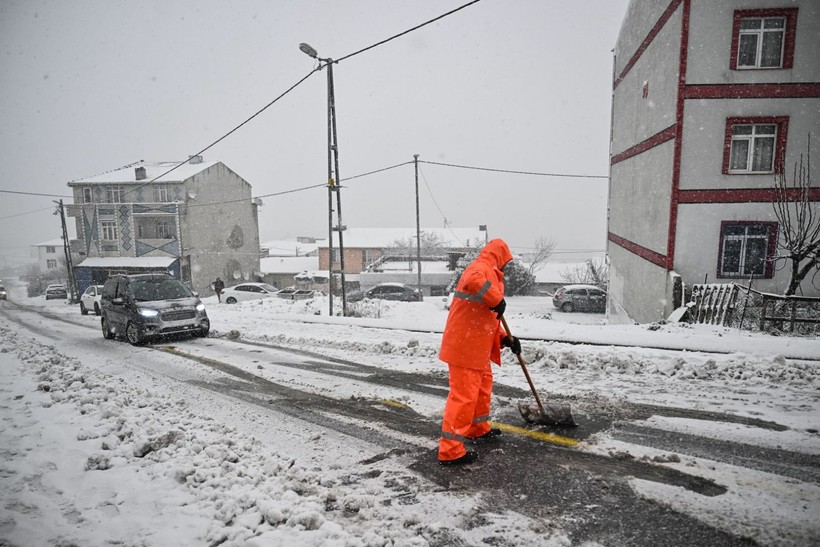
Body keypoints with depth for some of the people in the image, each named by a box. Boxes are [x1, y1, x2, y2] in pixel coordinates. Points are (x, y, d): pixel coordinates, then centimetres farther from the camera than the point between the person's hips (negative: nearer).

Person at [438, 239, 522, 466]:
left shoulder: (489, 274, 21)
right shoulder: (482, 267, -12)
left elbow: (489, 318, 23)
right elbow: (473, 280, -40)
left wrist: (506, 338, 11)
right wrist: (497, 300, -28)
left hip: (475, 345, 11)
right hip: (464, 344, -11)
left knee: (483, 385, 25)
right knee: (464, 394, -7)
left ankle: (478, 428, 43)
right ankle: (450, 450, -1)